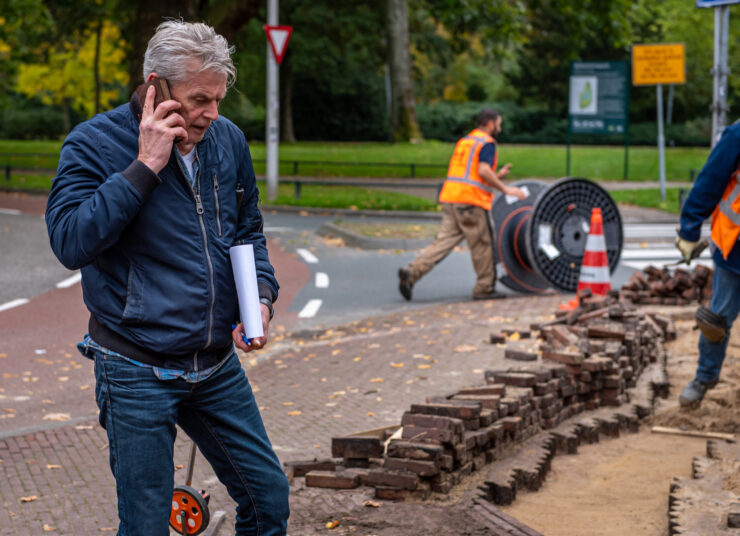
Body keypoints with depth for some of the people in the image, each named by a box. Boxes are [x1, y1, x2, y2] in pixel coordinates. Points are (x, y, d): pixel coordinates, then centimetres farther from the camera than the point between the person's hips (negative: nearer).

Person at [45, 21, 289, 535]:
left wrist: (262, 296, 0)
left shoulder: (228, 139, 4)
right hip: (138, 372, -5)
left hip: (218, 366, 5)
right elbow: (71, 242, -25)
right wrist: (145, 166, -25)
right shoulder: (93, 143, -11)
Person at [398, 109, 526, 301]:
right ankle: (484, 288, 11)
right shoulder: (487, 143, -4)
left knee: (444, 240, 2)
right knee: (483, 245, 4)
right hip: (471, 199, -8)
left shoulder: (464, 141, 23)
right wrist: (505, 189, -11)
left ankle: (412, 272, -12)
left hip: (450, 197, 8)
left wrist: (497, 175, 25)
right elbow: (483, 171, -18)